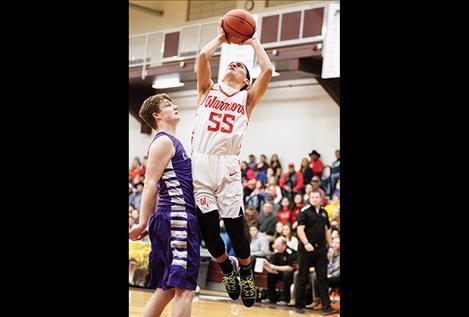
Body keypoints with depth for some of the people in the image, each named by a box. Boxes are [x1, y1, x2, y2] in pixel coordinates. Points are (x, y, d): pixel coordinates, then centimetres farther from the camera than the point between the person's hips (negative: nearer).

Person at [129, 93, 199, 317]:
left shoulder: (169, 142, 23)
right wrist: (143, 223, -21)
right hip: (177, 218, -10)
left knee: (166, 289, 12)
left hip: (175, 219, 10)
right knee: (184, 289, -13)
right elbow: (150, 184, -15)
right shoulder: (163, 141, -7)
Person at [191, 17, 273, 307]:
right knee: (207, 226, 1)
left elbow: (268, 70, 2)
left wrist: (254, 42, 15)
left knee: (236, 227, -4)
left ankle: (246, 272, 20)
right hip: (200, 164, 1)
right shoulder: (209, 90, 18)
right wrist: (221, 38, 19)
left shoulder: (247, 97, 15)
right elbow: (203, 56, 5)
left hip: (227, 166, -1)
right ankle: (227, 268, 27)